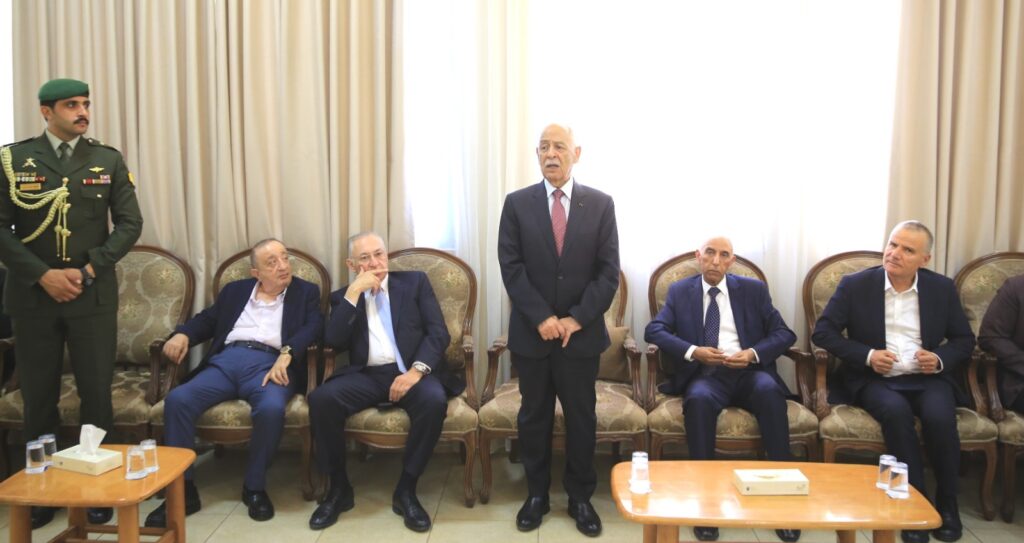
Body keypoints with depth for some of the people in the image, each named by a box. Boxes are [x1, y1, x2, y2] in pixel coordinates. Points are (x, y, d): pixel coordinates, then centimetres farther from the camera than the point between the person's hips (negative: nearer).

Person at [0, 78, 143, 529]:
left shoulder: (108, 160, 5)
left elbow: (129, 224, 1)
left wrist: (88, 270, -10)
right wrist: (43, 275, -12)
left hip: (94, 296, 0)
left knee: (97, 393, 3)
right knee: (37, 396, 8)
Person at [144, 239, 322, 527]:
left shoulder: (306, 292, 15)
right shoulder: (235, 290, 25)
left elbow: (314, 327, -1)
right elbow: (207, 320, 25)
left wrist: (286, 354, -19)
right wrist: (182, 333, 2)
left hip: (269, 364, -3)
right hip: (226, 361, 4)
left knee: (271, 408, -36)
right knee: (177, 399, -23)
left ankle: (254, 487, -12)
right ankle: (183, 489, -12)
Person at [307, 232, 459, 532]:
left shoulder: (415, 281, 12)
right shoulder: (344, 296, 16)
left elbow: (439, 332, 2)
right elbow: (333, 342, -1)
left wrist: (416, 370, -15)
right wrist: (354, 293, -6)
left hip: (409, 371, -1)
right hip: (366, 376, 2)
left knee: (434, 400, -34)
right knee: (321, 398, -27)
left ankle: (406, 489, -15)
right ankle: (339, 488, -7)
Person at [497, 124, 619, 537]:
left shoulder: (600, 204, 1)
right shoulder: (517, 204, 1)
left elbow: (608, 271, -3)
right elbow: (511, 267, -5)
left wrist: (577, 319, -11)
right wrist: (541, 318, -14)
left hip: (582, 332, 0)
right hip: (531, 332, 0)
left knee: (582, 417, 9)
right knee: (534, 415, 11)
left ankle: (580, 498, 25)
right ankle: (536, 494, 27)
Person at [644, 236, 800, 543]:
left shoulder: (754, 290, 15)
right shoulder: (680, 291, 13)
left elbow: (784, 333, 9)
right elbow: (654, 331, 1)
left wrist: (753, 353, -10)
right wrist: (693, 351, -14)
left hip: (748, 372, 1)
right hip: (705, 374, -1)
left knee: (770, 391, -34)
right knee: (698, 398, -36)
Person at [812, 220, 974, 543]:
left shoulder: (942, 288, 6)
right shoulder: (855, 285, -1)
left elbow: (964, 339, 12)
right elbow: (822, 332, -3)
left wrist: (940, 359, -10)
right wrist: (867, 355, -15)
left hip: (927, 378, 2)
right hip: (874, 378, -1)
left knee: (939, 417, -30)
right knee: (896, 411, -34)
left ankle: (947, 503, -6)